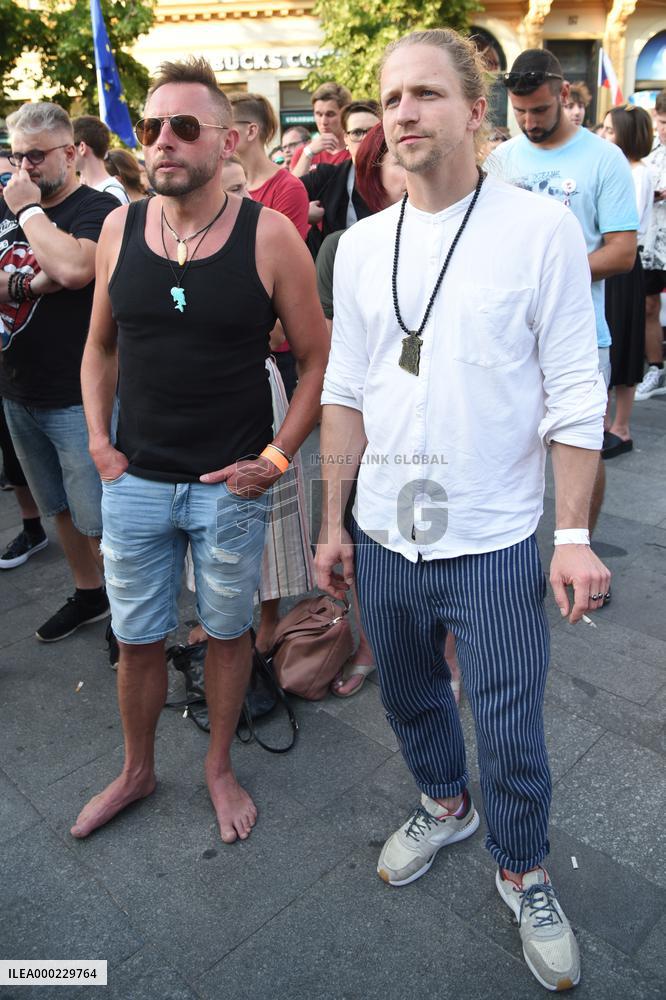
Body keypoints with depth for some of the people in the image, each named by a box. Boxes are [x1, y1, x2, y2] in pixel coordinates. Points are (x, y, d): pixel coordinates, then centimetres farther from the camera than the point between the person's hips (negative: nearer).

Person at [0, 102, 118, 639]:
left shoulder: (98, 209, -9)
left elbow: (72, 268, -28)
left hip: (78, 398, -7)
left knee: (98, 522, -1)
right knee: (61, 509, 18)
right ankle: (88, 595, 36)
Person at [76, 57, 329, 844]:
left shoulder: (268, 236, -9)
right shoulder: (119, 230, 2)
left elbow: (317, 358, -4)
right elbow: (100, 346, 13)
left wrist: (276, 457, -11)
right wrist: (99, 439, 2)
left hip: (232, 486, -2)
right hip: (135, 480, 3)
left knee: (227, 632, 15)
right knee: (136, 640, 15)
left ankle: (219, 766, 40)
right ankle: (136, 770, 41)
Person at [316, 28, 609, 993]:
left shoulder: (542, 229, -7)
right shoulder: (362, 244, 5)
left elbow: (574, 395, -7)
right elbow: (345, 393, 7)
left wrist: (575, 534, -11)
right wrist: (334, 524, 7)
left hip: (494, 546, -4)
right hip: (383, 537, 4)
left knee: (511, 730, 9)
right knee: (409, 695, 22)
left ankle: (522, 872, 38)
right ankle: (446, 804, 51)